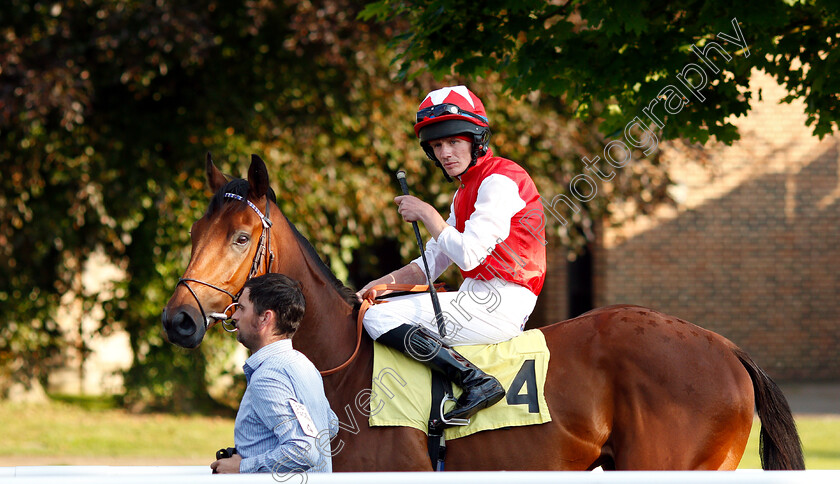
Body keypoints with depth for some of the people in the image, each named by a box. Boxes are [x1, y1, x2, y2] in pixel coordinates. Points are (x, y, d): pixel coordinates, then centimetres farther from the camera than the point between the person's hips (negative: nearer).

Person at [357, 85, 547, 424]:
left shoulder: (500, 180, -12)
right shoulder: (465, 191, 20)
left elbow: (468, 255, -20)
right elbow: (432, 262, 19)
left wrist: (425, 214, -8)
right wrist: (380, 284, 5)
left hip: (499, 306, -11)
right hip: (479, 299, 11)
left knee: (379, 318, -19)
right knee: (376, 306, 20)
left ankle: (477, 382, -26)